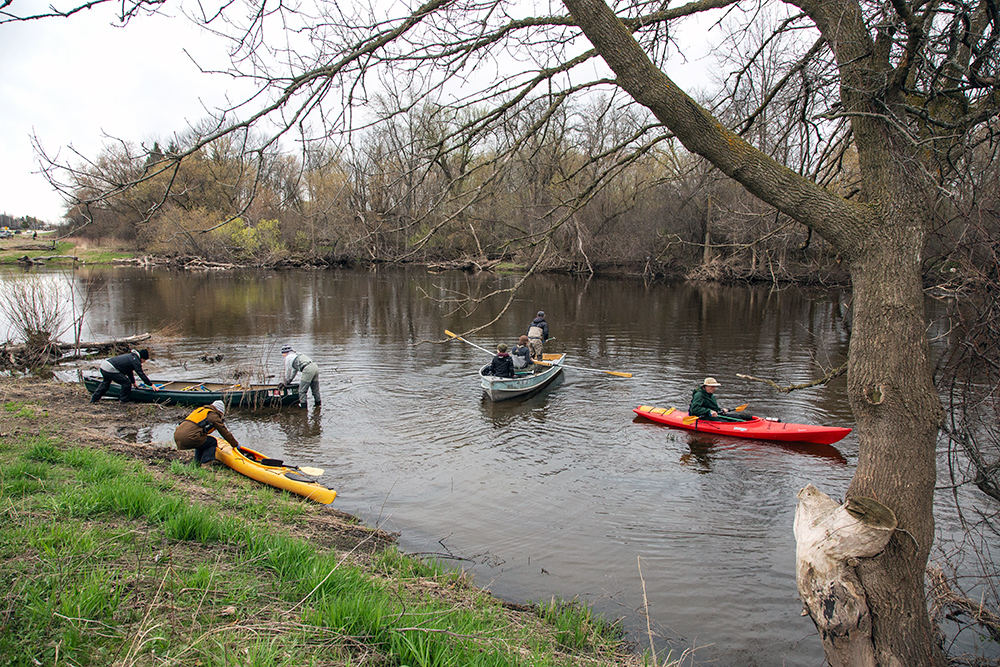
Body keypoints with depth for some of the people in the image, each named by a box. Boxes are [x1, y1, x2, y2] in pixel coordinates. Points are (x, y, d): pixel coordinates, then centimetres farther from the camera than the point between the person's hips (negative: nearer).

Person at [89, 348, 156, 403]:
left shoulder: (130, 356, 22)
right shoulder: (136, 361, -8)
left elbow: (129, 371, 33)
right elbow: (141, 374, -8)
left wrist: (133, 381, 43)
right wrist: (151, 384, -3)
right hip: (110, 370, -10)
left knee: (105, 383, 32)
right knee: (127, 383, -4)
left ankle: (93, 399, 42)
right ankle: (123, 400, 8)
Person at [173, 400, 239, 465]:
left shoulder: (200, 409, 28)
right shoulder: (214, 416, 7)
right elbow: (225, 433, 13)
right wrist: (235, 444, 27)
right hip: (189, 437, -8)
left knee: (202, 442, 28)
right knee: (213, 442, 10)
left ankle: (196, 463, 21)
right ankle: (205, 464, -3)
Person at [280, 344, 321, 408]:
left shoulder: (288, 357, 9)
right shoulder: (296, 354, 33)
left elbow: (287, 372, 16)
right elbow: (294, 370, 42)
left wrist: (286, 382, 32)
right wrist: (290, 380, 48)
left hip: (308, 369, -8)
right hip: (315, 367, 8)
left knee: (302, 390, 2)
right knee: (315, 388, 18)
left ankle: (303, 405, 4)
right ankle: (317, 403, 23)